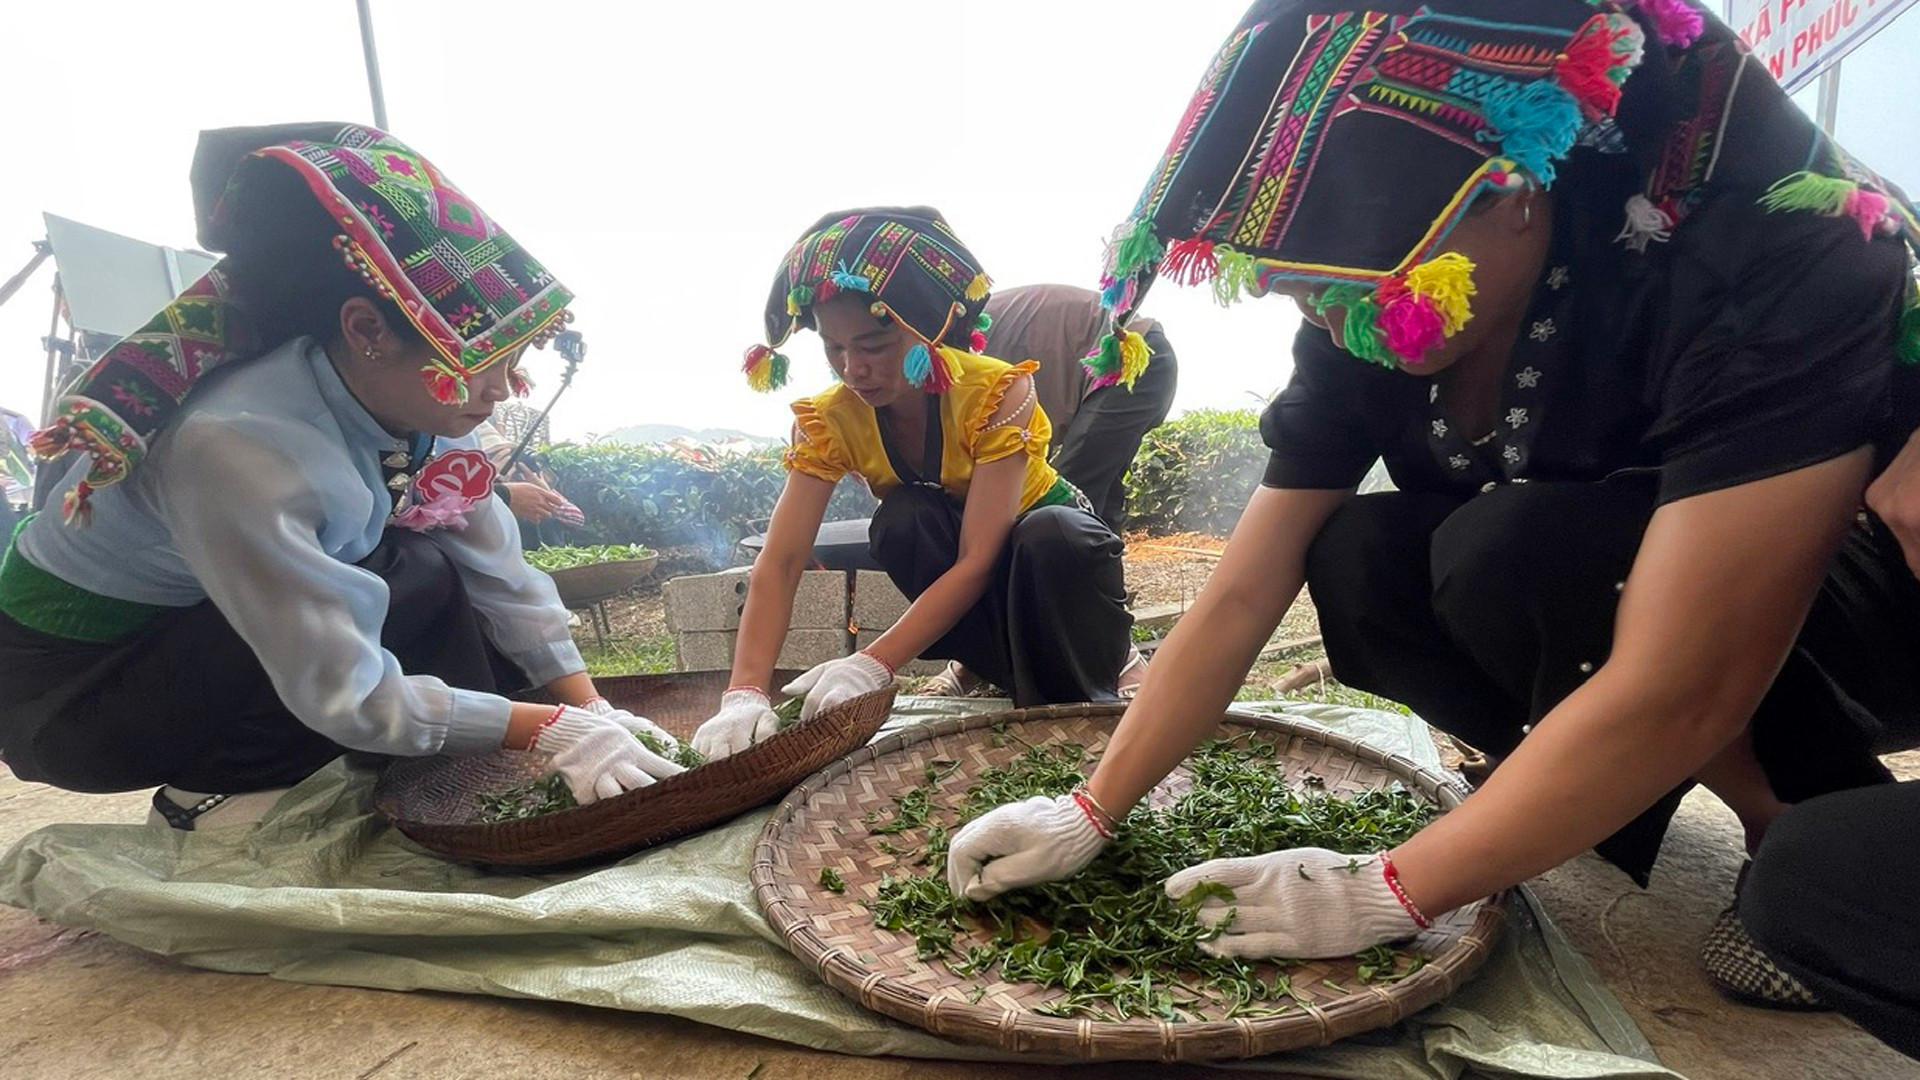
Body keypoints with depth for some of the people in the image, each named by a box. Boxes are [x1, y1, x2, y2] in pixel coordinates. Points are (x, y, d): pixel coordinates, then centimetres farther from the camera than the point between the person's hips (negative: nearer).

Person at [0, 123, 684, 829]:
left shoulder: (418, 402, -16)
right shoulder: (245, 450, -36)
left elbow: (497, 569, -12)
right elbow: (349, 697, -32)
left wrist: (591, 709, -17)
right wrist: (551, 730, -33)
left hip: (204, 634, 6)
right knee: (417, 583, -25)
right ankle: (213, 791, -7)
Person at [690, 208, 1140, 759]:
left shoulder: (997, 392, -31)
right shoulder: (829, 419, -20)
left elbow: (976, 562, -36)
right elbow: (779, 562, -27)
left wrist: (871, 664, -46)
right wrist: (745, 693, -41)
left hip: (1052, 549, -2)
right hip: (948, 565, 3)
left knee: (1051, 536, -39)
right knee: (904, 518, -32)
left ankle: (1087, 697, -16)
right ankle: (1005, 670, -16)